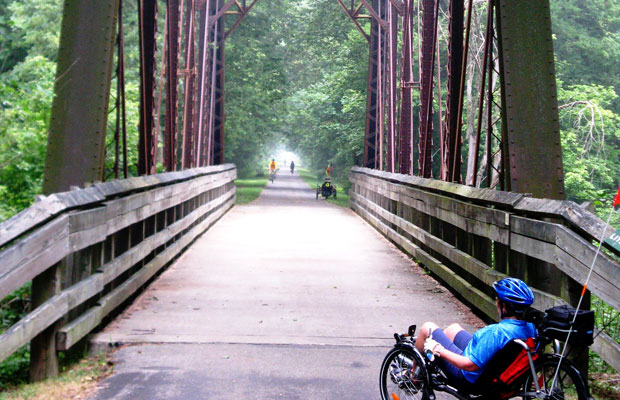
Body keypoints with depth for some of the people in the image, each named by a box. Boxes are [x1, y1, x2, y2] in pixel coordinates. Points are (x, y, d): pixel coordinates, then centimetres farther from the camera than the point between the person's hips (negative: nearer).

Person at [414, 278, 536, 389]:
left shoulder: (496, 332, -37)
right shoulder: (530, 328, -14)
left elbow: (469, 365, -32)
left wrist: (438, 350, -20)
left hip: (467, 378, -8)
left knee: (427, 328, 4)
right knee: (453, 328, 26)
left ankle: (412, 374, 27)